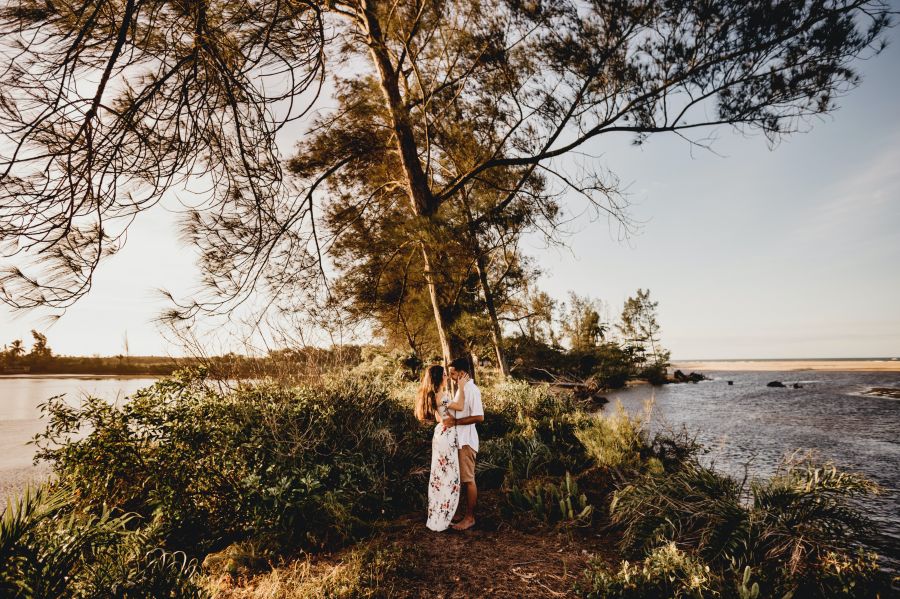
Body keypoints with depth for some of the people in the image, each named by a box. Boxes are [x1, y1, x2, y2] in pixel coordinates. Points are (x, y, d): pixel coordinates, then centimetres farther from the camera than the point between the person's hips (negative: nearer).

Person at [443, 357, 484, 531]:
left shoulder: (472, 389, -17)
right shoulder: (462, 388, 13)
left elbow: (479, 417, -24)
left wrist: (455, 421, -21)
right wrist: (451, 418, 1)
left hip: (466, 441, -9)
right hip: (459, 439, 9)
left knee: (468, 479, 0)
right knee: (464, 479, 15)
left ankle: (470, 518, 10)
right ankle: (466, 512, 25)